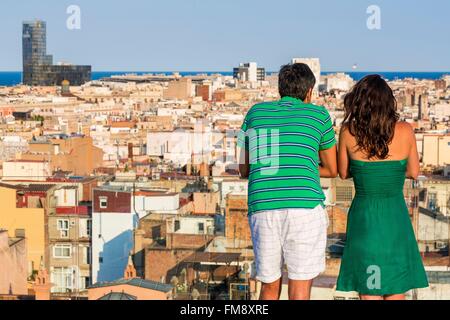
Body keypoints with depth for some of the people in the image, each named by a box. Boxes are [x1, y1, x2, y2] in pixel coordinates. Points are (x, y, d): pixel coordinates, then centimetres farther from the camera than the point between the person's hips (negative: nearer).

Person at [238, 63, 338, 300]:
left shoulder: (255, 113, 18)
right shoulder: (318, 115, 11)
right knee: (299, 294, -1)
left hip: (262, 210, 3)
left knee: (270, 288, 19)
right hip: (305, 208, -3)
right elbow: (332, 169, 21)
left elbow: (244, 169, 25)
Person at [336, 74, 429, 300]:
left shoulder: (348, 132, -9)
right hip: (396, 218, 1)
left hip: (364, 216, -1)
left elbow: (344, 173, 4)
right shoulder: (405, 131, -8)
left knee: (369, 293, 5)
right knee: (396, 293, 12)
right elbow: (413, 172, 6)